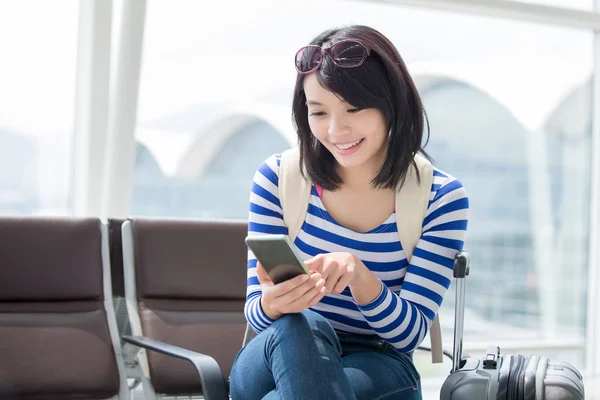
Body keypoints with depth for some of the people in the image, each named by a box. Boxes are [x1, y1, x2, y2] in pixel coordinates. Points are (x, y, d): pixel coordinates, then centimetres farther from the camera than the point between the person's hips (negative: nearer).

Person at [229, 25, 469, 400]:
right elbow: (255, 313, -5)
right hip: (282, 357, 2)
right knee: (300, 324, -33)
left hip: (377, 369, -1)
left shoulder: (442, 198, -8)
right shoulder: (277, 177, -5)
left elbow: (410, 333, -10)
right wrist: (271, 306, -31)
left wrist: (359, 275, -31)